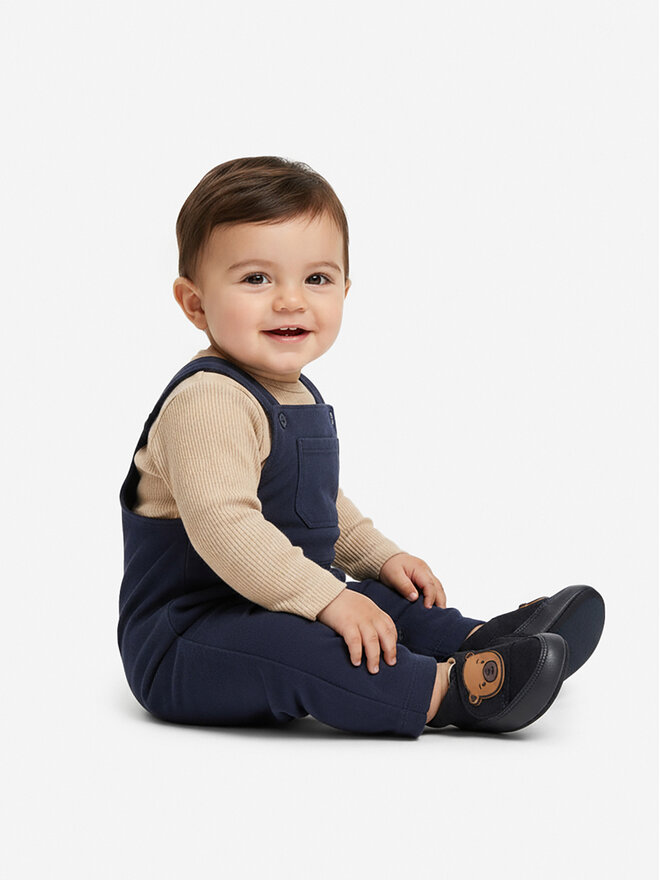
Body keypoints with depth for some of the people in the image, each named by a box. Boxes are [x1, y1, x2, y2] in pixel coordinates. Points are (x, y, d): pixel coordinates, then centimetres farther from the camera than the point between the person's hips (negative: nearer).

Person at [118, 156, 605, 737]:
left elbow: (321, 506, 29)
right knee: (281, 647, -35)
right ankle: (444, 690, -38)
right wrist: (325, 597, -33)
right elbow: (223, 524, -33)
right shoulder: (207, 401, -23)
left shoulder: (301, 398, 13)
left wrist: (378, 556, 16)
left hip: (281, 605, 11)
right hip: (181, 644, -11)